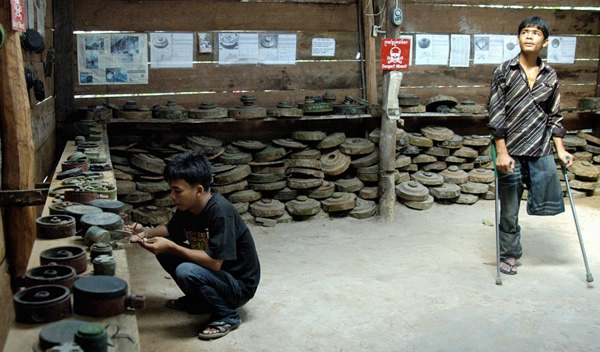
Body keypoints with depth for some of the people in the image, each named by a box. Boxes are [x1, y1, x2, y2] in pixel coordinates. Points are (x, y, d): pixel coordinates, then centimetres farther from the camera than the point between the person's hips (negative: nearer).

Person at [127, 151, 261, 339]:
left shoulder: (220, 211, -29)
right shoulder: (187, 207, -5)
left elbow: (215, 262, -30)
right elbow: (171, 229, 15)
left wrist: (170, 246, -29)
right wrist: (147, 232, -6)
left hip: (240, 286, -8)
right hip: (217, 274, 8)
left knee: (186, 272, -31)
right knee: (163, 251, 0)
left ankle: (227, 316, -9)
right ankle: (197, 301, 16)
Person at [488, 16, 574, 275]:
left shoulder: (550, 76, 7)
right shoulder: (504, 71, -2)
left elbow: (554, 116, 14)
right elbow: (496, 114, -6)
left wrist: (560, 149, 7)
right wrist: (501, 153, -11)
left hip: (541, 150, 3)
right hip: (511, 149, -3)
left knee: (549, 203, -4)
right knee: (509, 209, 6)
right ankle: (509, 255, 23)